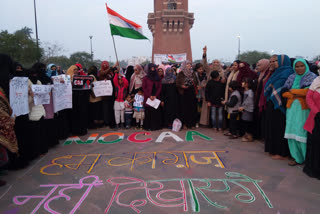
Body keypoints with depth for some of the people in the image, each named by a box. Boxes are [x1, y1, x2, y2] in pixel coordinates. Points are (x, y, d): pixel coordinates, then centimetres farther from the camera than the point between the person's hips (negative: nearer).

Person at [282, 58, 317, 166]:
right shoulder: (291, 78, 15)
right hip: (292, 108, 4)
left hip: (305, 109, -4)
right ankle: (297, 157, 11)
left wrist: (293, 91, -5)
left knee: (303, 132, -8)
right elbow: (284, 92, 10)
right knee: (293, 132, 1)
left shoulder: (312, 77, 3)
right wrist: (296, 95, -7)